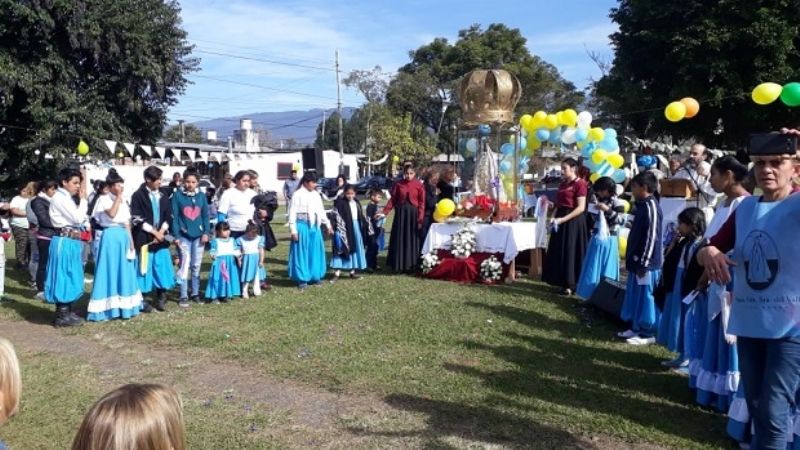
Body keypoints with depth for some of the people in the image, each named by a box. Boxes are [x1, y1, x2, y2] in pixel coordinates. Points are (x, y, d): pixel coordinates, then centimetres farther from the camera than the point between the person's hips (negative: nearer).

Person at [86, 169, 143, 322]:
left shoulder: (123, 202, 14)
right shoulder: (104, 199, -4)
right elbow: (111, 214, -23)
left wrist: (131, 244, 12)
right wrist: (118, 197, -15)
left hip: (124, 237, 7)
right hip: (110, 237, -6)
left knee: (124, 271, 9)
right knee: (110, 271, -4)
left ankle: (123, 306, 18)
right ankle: (107, 307, 1)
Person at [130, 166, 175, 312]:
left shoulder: (163, 196, 10)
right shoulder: (138, 196, -5)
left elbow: (169, 216, 10)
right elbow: (137, 219, -10)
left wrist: (161, 231, -6)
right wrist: (153, 232, -12)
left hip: (161, 238, 5)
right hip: (145, 238, -5)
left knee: (162, 267, 6)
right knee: (145, 268, -1)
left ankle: (161, 299, 16)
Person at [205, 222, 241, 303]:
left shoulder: (232, 240, 10)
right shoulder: (215, 241, -2)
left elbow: (236, 249, 11)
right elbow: (212, 251, -5)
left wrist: (237, 255, -8)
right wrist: (213, 255, -25)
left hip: (230, 263, 5)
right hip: (219, 262, -4)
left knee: (229, 278, 7)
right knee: (218, 279, -5)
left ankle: (227, 295, 17)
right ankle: (214, 296, 0)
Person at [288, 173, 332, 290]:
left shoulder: (316, 195, 10)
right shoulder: (298, 194, -8)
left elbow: (321, 211, 19)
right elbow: (292, 213, -9)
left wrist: (327, 224, 20)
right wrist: (293, 230, -12)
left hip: (314, 227, 6)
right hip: (302, 226, -6)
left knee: (315, 252, 11)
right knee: (302, 252, 0)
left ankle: (314, 276, 22)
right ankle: (302, 279, 7)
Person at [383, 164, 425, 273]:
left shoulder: (419, 185, -3)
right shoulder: (398, 184, 1)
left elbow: (422, 203, -4)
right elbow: (393, 200, 2)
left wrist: (420, 218, -11)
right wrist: (384, 212, -7)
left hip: (413, 213, -1)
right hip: (400, 213, 1)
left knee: (412, 240, 5)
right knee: (399, 240, 5)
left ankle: (411, 265, 16)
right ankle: (399, 264, 15)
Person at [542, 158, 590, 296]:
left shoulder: (580, 184, -11)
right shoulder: (563, 184, 14)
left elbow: (581, 208, -17)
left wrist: (562, 219, -21)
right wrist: (554, 217, 0)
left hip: (573, 221, -8)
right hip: (561, 220, 8)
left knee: (571, 251, -2)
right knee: (560, 251, 10)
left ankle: (571, 284, 6)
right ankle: (564, 281, 18)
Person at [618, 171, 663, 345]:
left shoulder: (651, 206, -17)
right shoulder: (642, 205, 12)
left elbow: (651, 237, -20)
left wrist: (643, 263, -20)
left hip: (645, 262, -10)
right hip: (637, 260, 10)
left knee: (646, 297, -1)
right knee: (637, 296, 16)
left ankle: (648, 333, 8)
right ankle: (637, 328, 26)